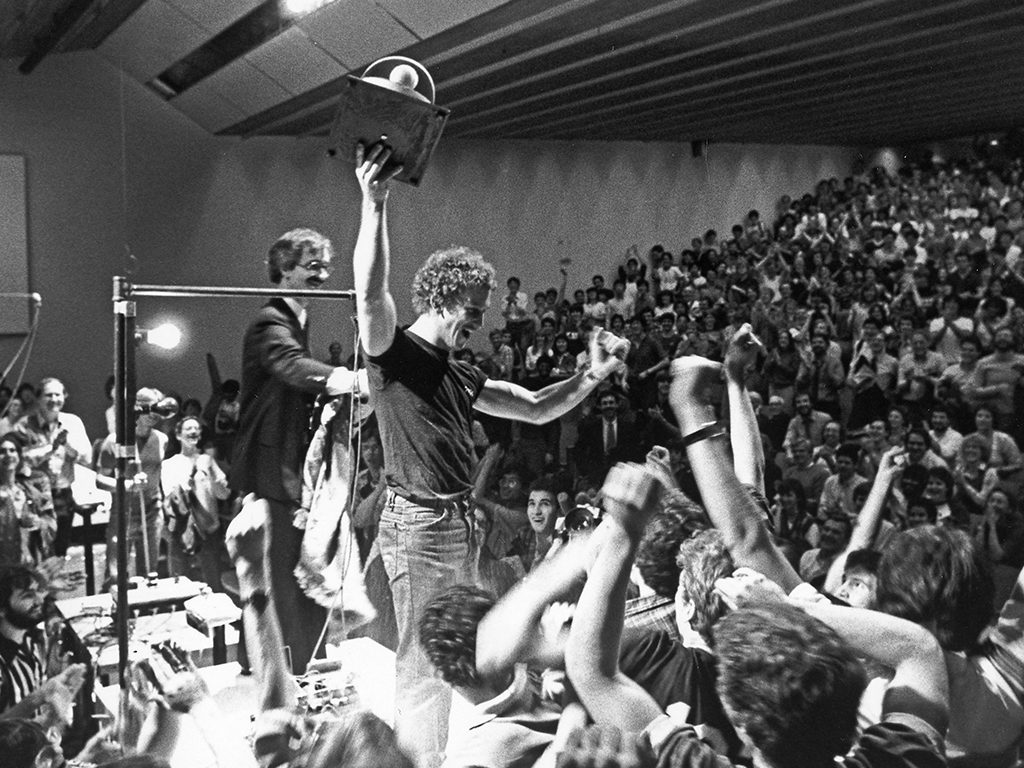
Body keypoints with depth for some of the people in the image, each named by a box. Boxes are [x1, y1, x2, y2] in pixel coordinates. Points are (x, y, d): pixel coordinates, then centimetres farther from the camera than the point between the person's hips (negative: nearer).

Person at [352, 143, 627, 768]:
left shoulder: (460, 376, 15)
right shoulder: (393, 352, -7)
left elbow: (537, 409, 19)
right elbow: (370, 291, -27)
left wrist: (594, 375, 9)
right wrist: (374, 204, -34)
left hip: (462, 523, 9)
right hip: (418, 523, -8)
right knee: (421, 662, -1)